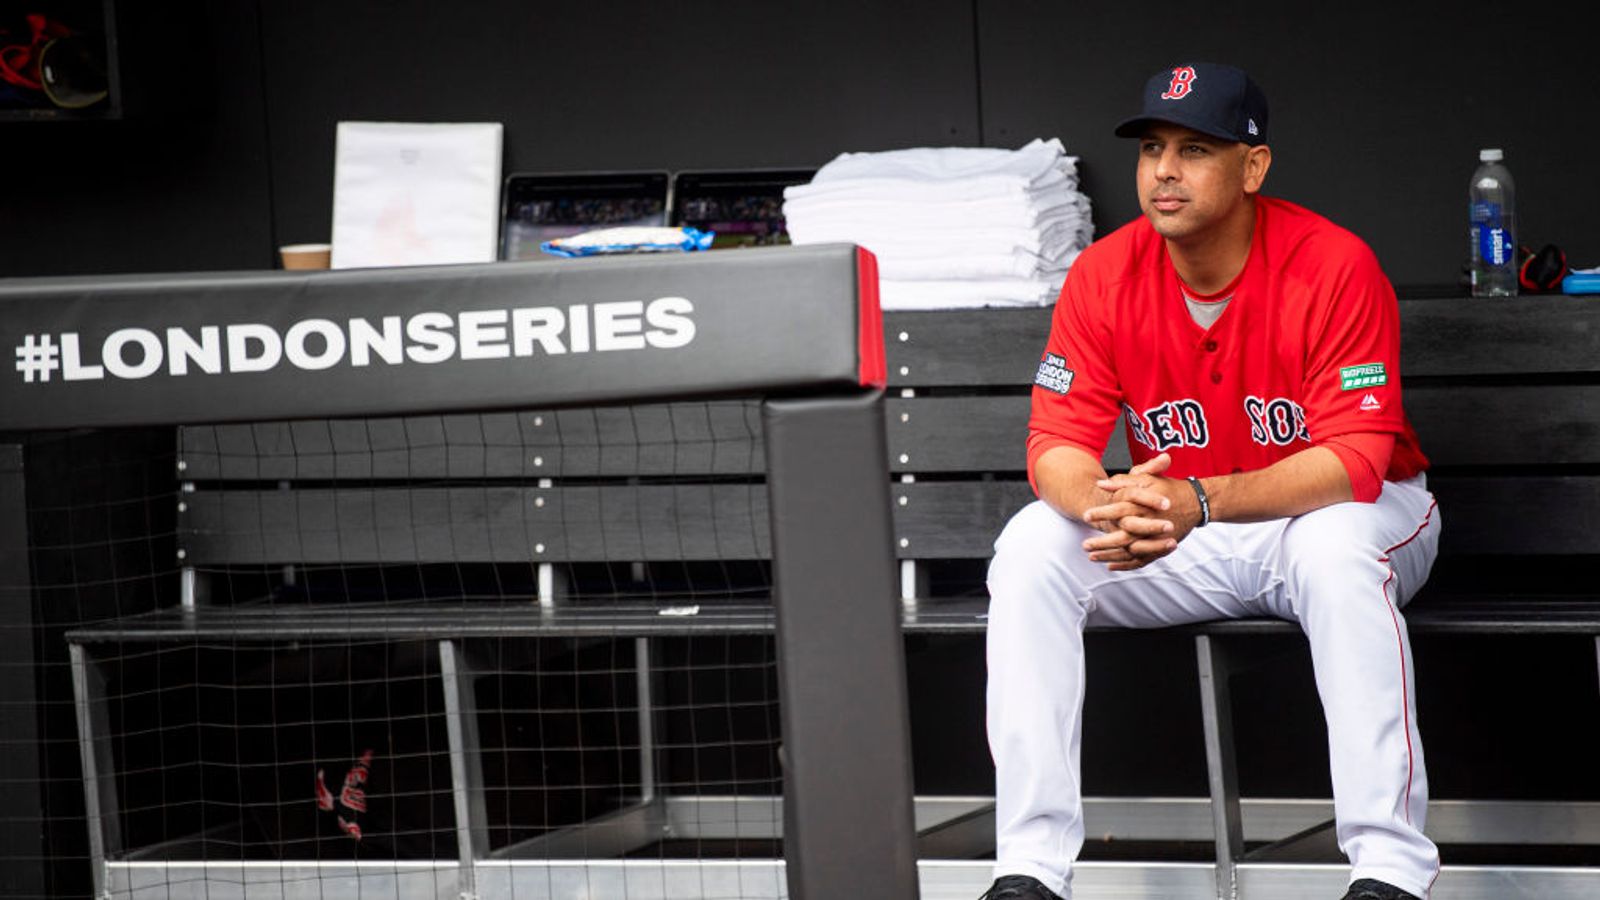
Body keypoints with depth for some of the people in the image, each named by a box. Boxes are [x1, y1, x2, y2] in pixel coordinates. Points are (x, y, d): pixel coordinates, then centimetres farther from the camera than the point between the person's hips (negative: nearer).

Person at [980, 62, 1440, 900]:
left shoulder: (1336, 267, -21)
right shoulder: (1103, 275, -9)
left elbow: (1353, 461, -27)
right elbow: (1057, 445, -12)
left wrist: (1202, 503, -42)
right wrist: (1107, 506, -38)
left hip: (1330, 511, -4)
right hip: (1181, 545, 4)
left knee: (1335, 548, -38)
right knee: (1031, 545, -20)